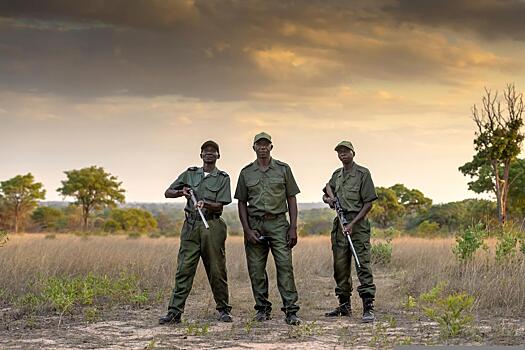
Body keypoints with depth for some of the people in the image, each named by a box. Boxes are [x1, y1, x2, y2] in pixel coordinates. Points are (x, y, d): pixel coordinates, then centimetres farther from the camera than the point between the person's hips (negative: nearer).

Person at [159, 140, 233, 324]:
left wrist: (205, 203, -22)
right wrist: (181, 192, -5)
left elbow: (219, 205, -3)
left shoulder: (223, 178, 5)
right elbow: (168, 193, 15)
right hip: (191, 225, 2)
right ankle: (175, 312, -4)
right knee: (184, 269, -3)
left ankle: (223, 309, 14)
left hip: (212, 225, -2)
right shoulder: (190, 174, 14)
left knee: (216, 270, 1)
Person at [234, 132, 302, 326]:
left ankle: (291, 311, -10)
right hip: (254, 224, 2)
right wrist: (247, 230, -1)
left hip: (278, 223, -2)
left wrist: (293, 228, -2)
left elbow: (291, 199, 6)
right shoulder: (246, 172, 9)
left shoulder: (283, 169, 6)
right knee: (256, 269, 4)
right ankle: (263, 309, 16)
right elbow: (241, 203, 10)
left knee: (285, 265, -10)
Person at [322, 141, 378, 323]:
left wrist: (353, 224, -15)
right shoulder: (337, 175, 14)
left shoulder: (363, 173, -4)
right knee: (340, 266, 9)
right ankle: (344, 305, 19)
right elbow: (326, 194, 30)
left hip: (358, 223, -6)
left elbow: (368, 203, -8)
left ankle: (368, 308, -14)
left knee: (363, 265, -11)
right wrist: (328, 199, 4)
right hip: (340, 223, 7)